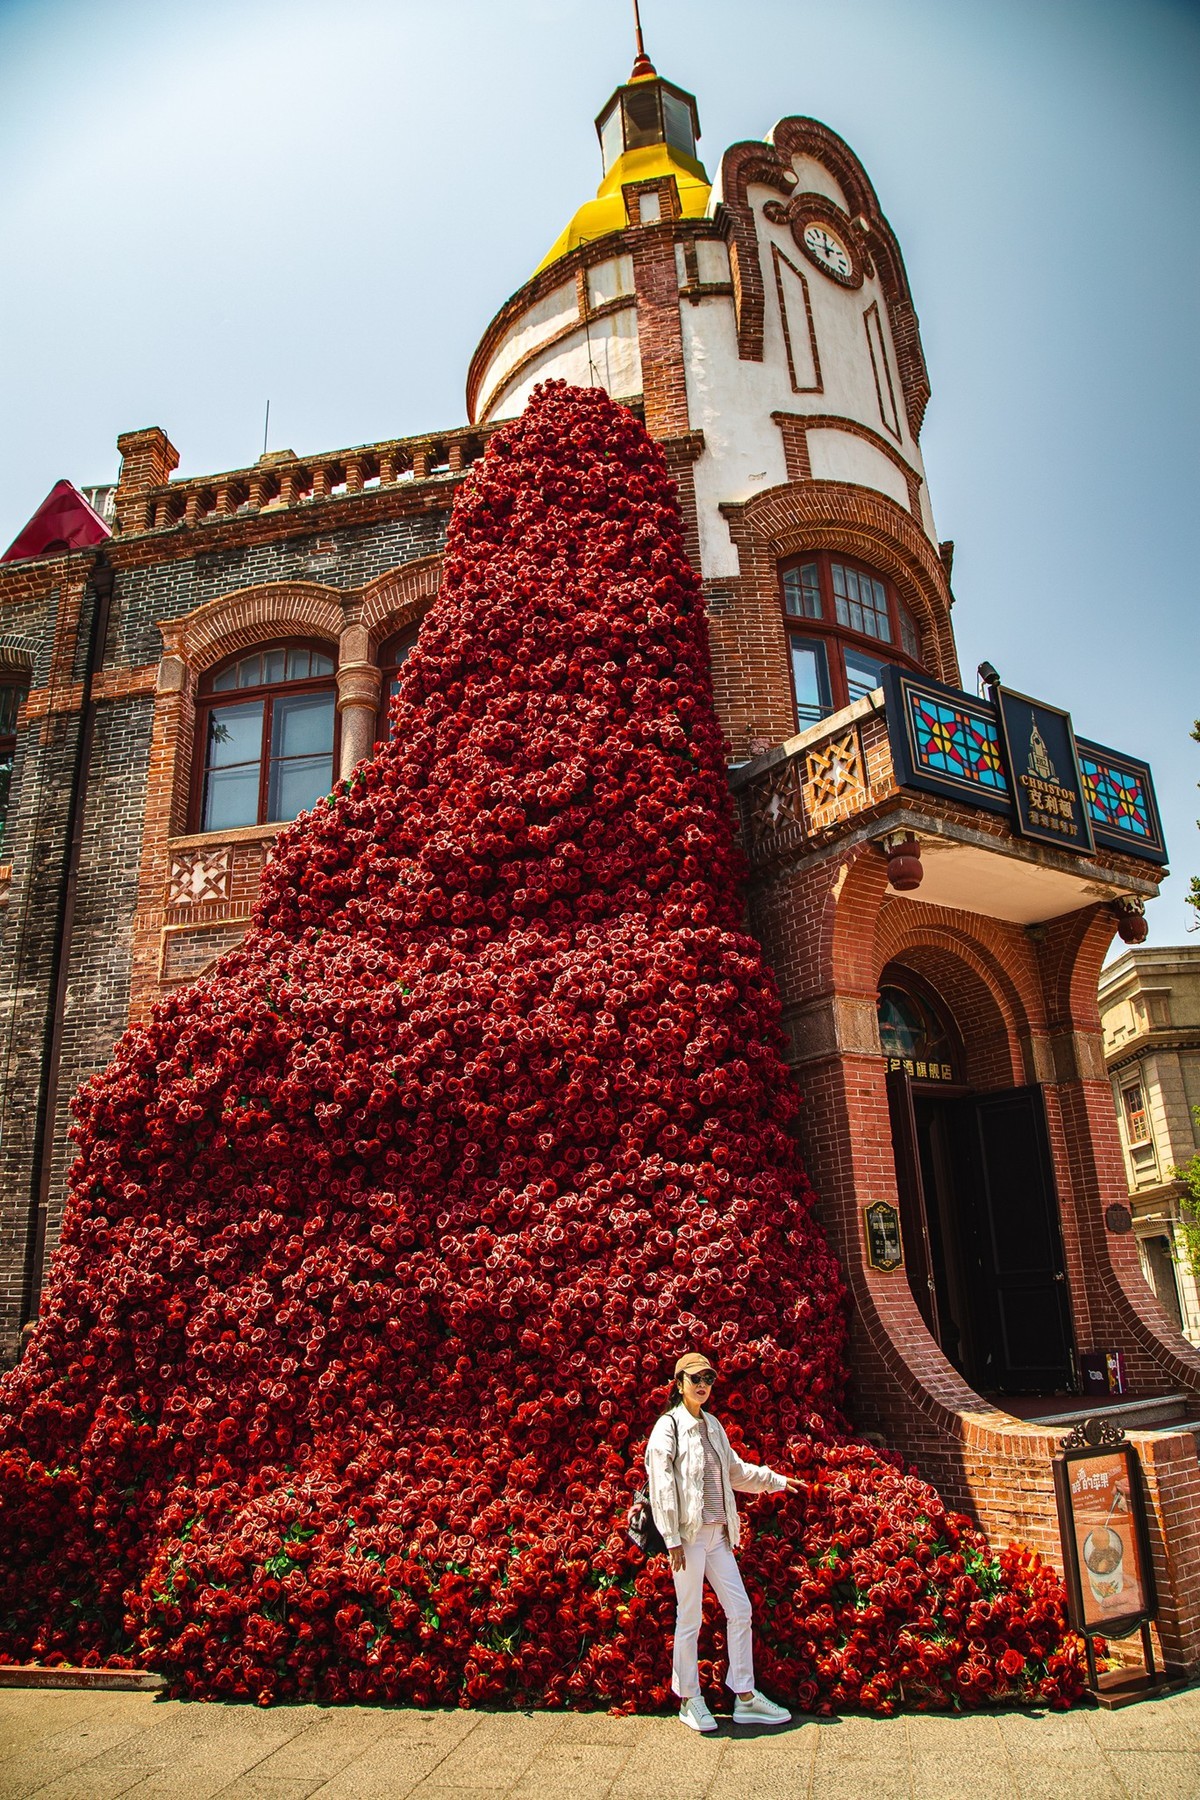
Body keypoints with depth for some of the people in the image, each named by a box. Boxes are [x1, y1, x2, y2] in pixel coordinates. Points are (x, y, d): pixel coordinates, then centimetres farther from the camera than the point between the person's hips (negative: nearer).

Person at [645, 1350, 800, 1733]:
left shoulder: (713, 1425, 12)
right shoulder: (669, 1426, -10)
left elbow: (735, 1469, 27)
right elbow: (661, 1486, -14)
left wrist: (775, 1480, 33)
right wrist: (672, 1539, -17)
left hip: (718, 1534, 7)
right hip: (689, 1534, -7)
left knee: (740, 1609, 9)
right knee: (689, 1617, 2)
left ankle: (745, 1696, 20)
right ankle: (689, 1700, 17)